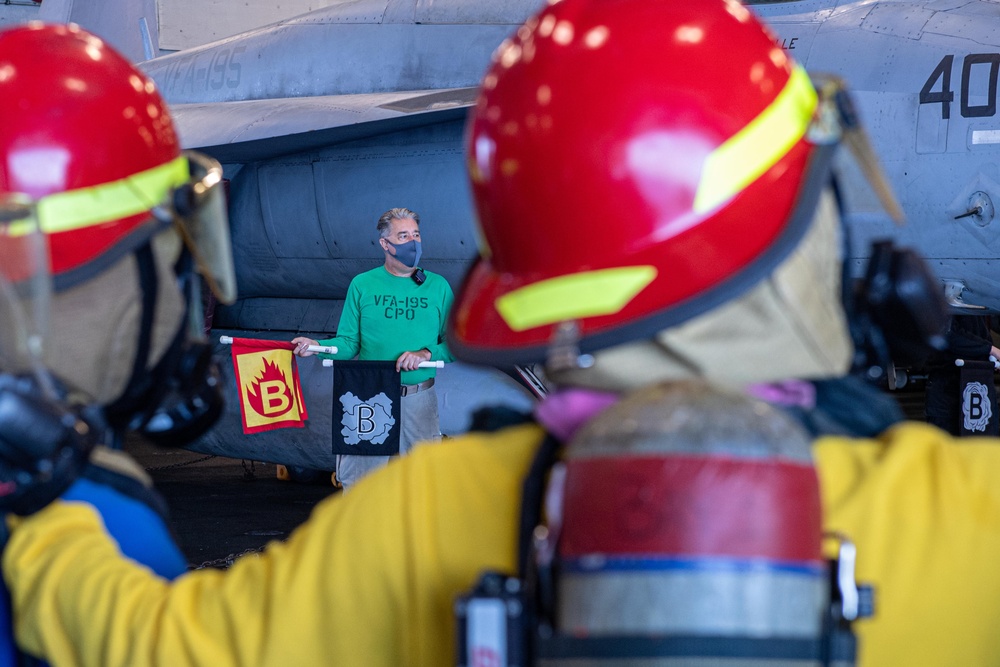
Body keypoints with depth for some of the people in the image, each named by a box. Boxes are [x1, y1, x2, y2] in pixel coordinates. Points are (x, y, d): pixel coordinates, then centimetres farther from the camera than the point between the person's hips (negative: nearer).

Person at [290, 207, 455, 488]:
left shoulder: (438, 287, 7)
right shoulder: (362, 285, 6)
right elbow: (348, 343, 4)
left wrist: (426, 354, -12)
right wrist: (317, 346, -14)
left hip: (420, 400, 1)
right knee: (359, 481, -4)